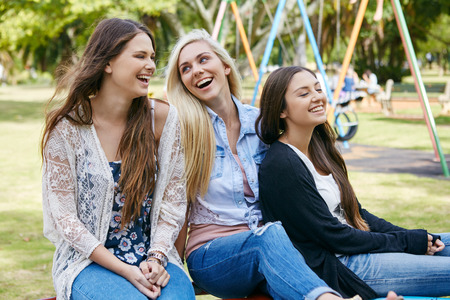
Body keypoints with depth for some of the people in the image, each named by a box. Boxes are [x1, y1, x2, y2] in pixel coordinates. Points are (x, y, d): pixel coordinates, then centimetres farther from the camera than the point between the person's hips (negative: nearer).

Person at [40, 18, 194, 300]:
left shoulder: (163, 118, 1)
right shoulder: (66, 128, -6)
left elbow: (174, 199, 4)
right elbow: (63, 215, -6)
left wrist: (157, 258, -10)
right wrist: (126, 271, -14)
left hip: (154, 257, 2)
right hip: (89, 260, -2)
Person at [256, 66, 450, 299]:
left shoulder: (319, 147, 9)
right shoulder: (280, 166, -19)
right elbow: (332, 236, -17)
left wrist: (412, 236, 1)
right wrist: (406, 242, -11)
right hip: (332, 269, -9)